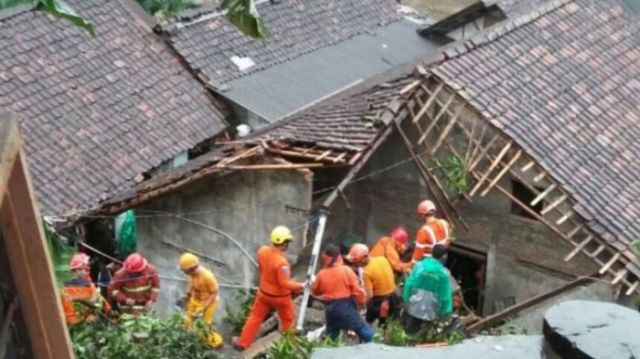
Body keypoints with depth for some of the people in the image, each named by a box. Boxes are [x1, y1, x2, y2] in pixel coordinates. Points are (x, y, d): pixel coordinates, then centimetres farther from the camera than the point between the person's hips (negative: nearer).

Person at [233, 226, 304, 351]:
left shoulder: (262, 251, -15)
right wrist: (299, 286, -14)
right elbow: (285, 283, -30)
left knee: (255, 317, 20)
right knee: (288, 320, 20)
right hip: (280, 297, -5)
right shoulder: (281, 262, -36)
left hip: (264, 292, 5)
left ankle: (242, 343, 27)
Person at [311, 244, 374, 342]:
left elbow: (315, 291, 16)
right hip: (345, 306, -3)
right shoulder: (346, 270, -7)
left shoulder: (321, 274, 1)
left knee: (330, 337, 19)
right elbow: (356, 289, -7)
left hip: (330, 308, 4)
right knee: (366, 333, 6)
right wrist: (362, 301, 9)